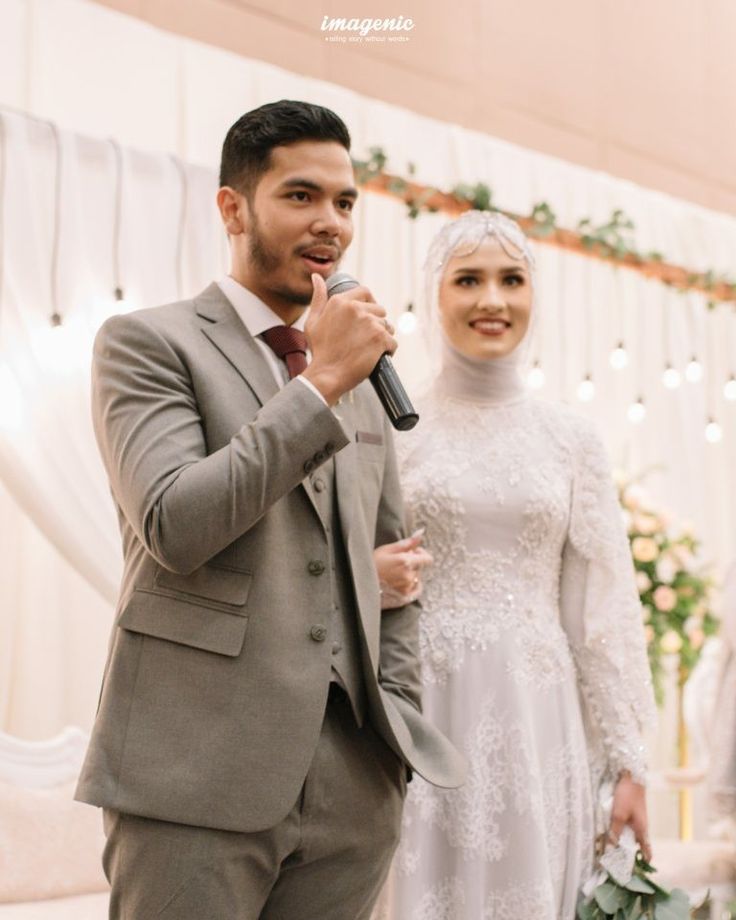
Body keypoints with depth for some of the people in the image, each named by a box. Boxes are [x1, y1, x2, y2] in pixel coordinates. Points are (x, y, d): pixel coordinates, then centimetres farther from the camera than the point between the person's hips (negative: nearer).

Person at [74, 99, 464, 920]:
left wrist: (395, 723, 11)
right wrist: (321, 382, -12)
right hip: (198, 781, -5)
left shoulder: (361, 383, 18)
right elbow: (175, 526, -14)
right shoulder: (146, 342, 0)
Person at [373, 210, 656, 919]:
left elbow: (600, 611, 8)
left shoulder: (571, 440, 8)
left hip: (535, 723, 2)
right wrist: (375, 578, -16)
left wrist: (626, 762, 4)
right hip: (419, 715, -1)